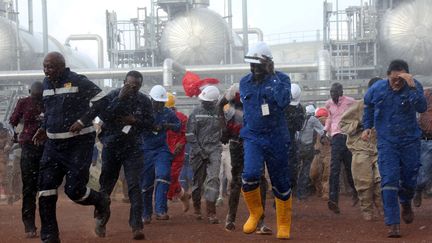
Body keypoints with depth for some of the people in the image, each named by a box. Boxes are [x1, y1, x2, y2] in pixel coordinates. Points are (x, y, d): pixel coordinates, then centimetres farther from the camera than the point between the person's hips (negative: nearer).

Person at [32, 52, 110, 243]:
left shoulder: (79, 82, -13)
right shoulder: (47, 84, 10)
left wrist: (82, 122, -19)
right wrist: (44, 128, 13)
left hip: (79, 143, -7)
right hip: (54, 144, 7)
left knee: (74, 190, -9)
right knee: (46, 189, -2)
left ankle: (101, 202, 25)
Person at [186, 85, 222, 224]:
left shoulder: (219, 113, 6)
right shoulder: (196, 112, 3)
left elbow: (223, 132, 12)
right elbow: (190, 134, 0)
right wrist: (198, 150, -8)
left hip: (214, 149, 0)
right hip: (198, 149, 0)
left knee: (213, 178, -13)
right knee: (198, 180, 8)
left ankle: (211, 212, -16)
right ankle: (196, 207, 29)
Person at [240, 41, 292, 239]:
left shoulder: (280, 79, -5)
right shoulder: (245, 82, 6)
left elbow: (284, 102, -23)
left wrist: (273, 78, -20)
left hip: (276, 139, -2)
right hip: (252, 137, 2)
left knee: (281, 183, 6)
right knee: (250, 174, -23)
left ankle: (284, 226, 22)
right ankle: (255, 212, 2)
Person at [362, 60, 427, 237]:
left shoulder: (414, 87, -12)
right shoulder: (377, 89, -5)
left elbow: (422, 108, -30)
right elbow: (368, 107, 17)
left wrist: (412, 88, -38)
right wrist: (367, 127, 15)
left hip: (410, 141, 0)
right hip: (387, 142, 0)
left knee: (409, 179, 11)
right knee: (389, 181, -11)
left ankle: (406, 203, 46)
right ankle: (393, 223, -11)